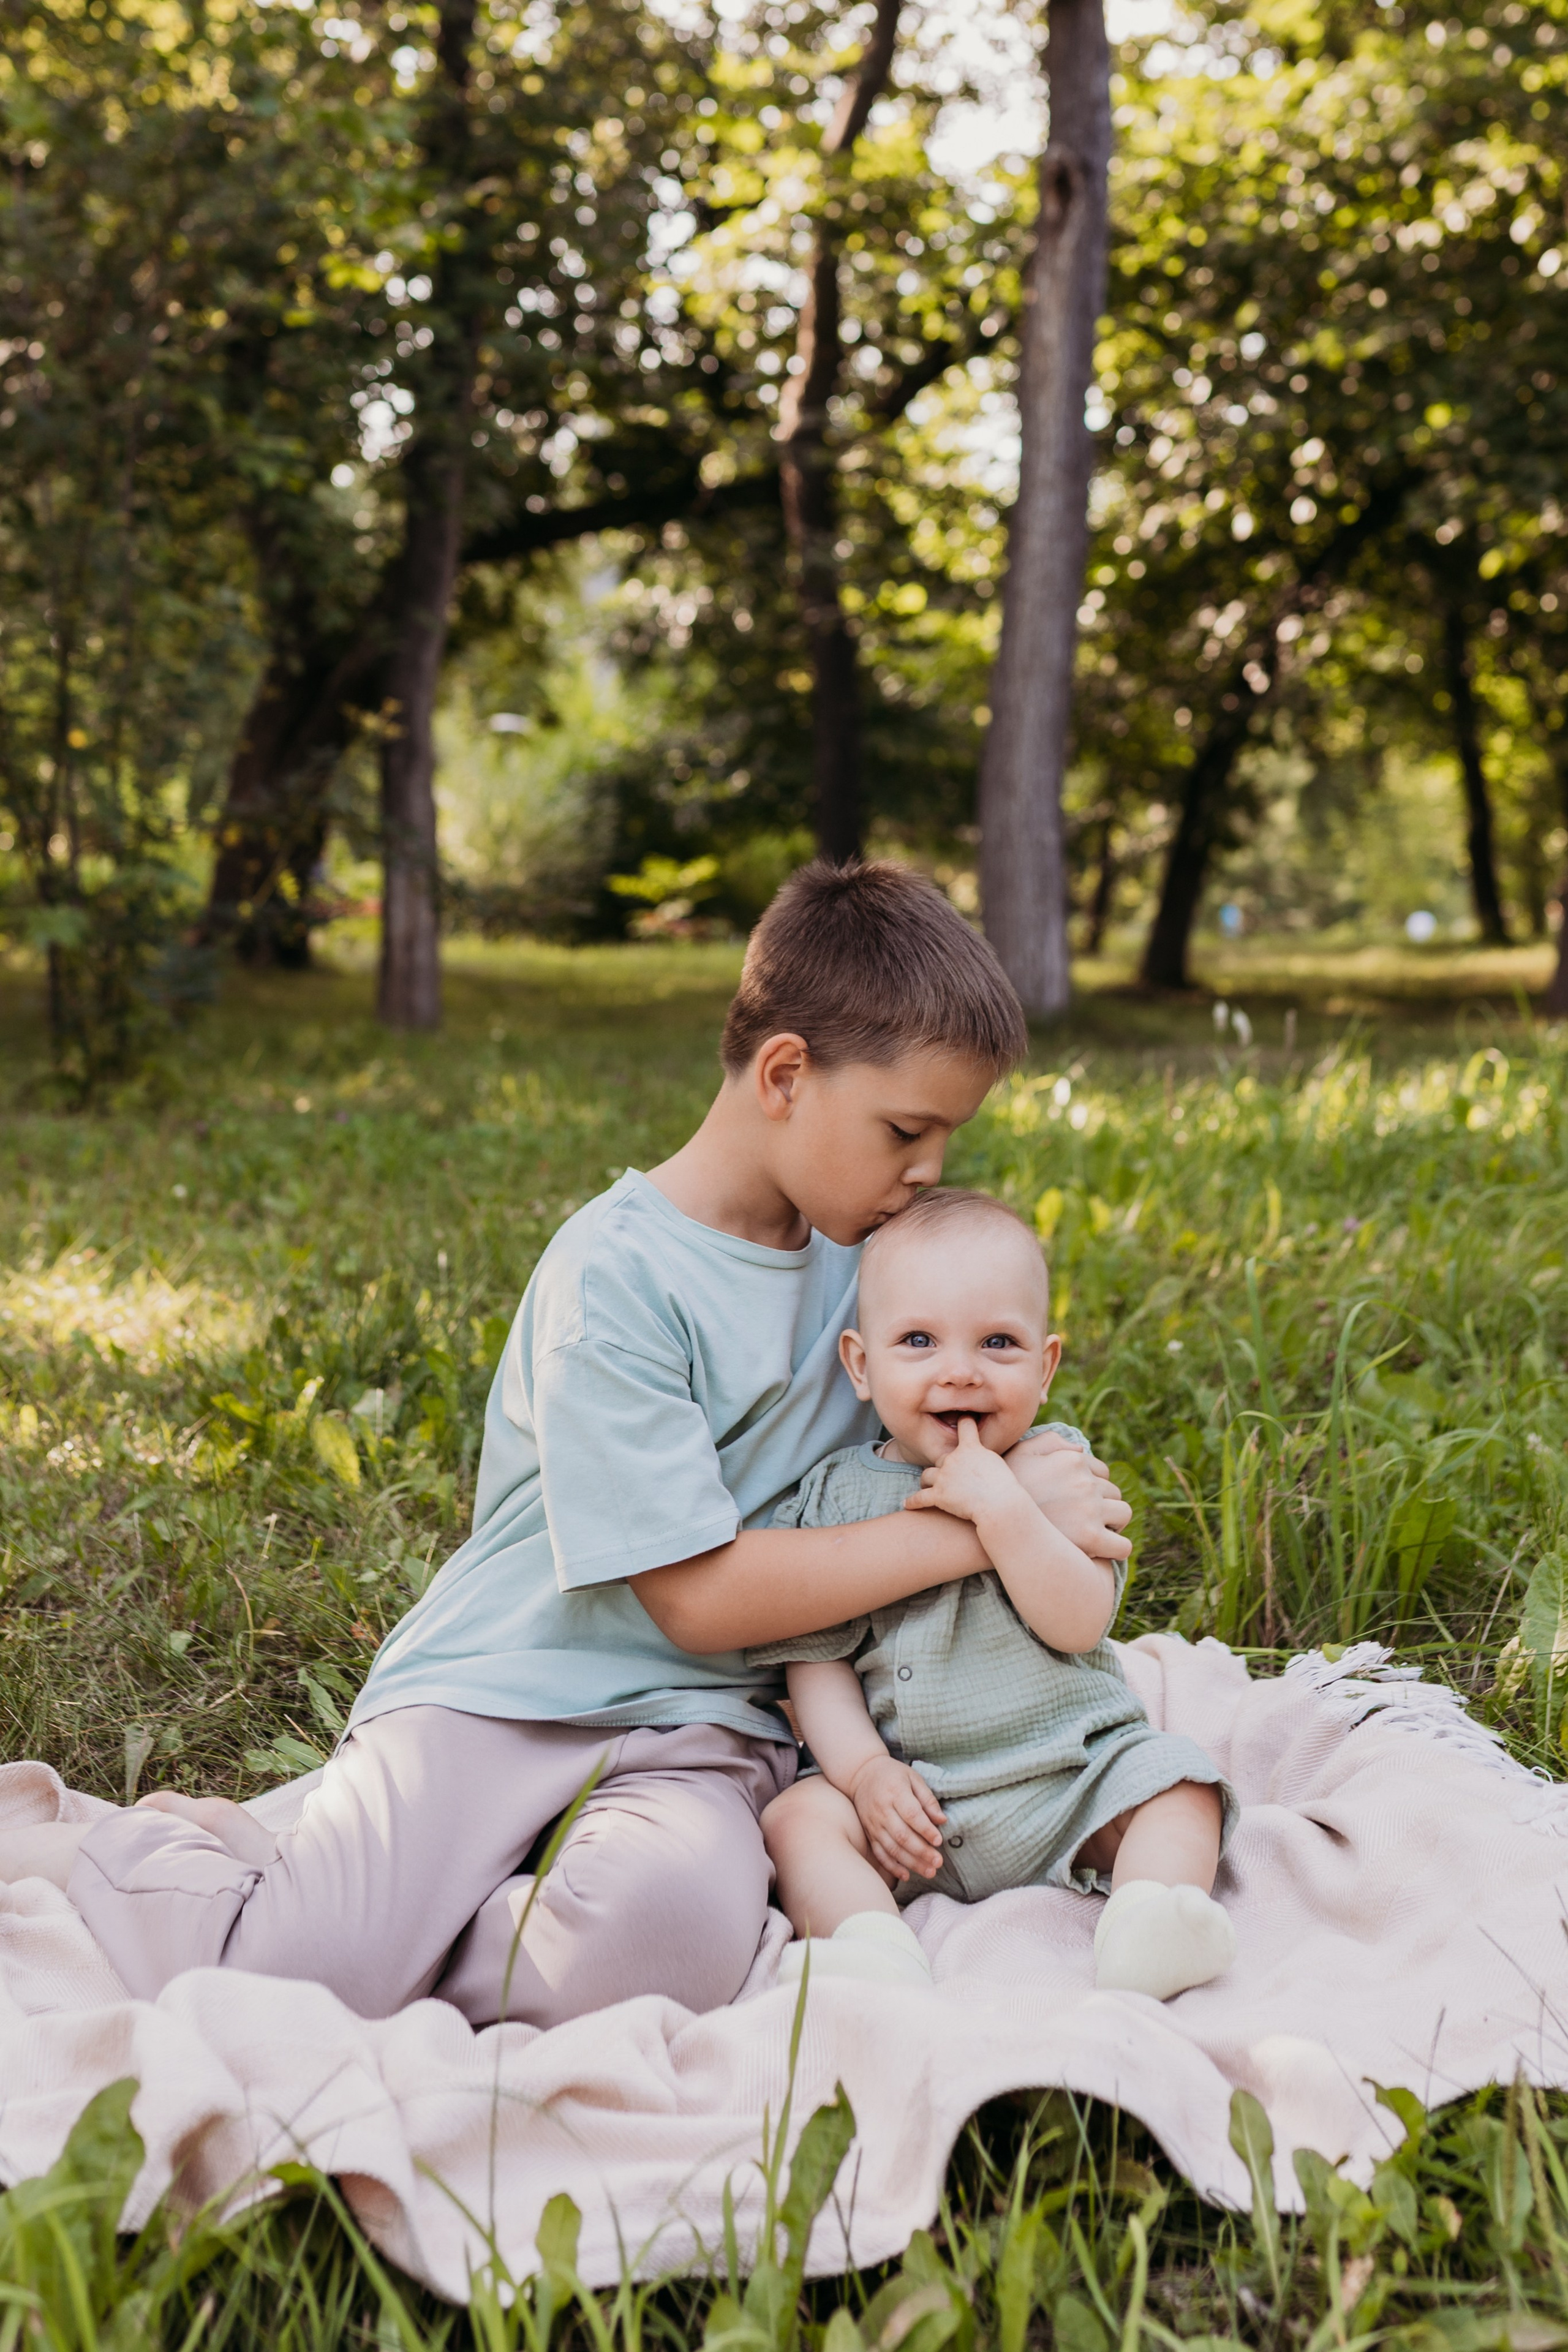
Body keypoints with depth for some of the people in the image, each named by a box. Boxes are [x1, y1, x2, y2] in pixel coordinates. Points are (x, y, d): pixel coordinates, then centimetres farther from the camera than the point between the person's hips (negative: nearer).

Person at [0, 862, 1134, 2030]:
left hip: (698, 1724, 5)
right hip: (508, 1687, -4)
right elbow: (700, 1597, -16)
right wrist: (986, 1524, -12)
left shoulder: (856, 1256, 9)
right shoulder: (617, 1273, -13)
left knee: (672, 1928, -31)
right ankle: (119, 1854, 8)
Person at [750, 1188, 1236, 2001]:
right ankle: (875, 1952, -37)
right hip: (912, 1796, 0)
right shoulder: (837, 1496, 1)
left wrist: (1001, 1506, -24)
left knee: (1176, 1783, -19)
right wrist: (866, 1770, -16)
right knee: (797, 1819, -21)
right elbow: (817, 1661, 0)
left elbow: (1079, 1623, -13)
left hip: (1072, 1771, 1)